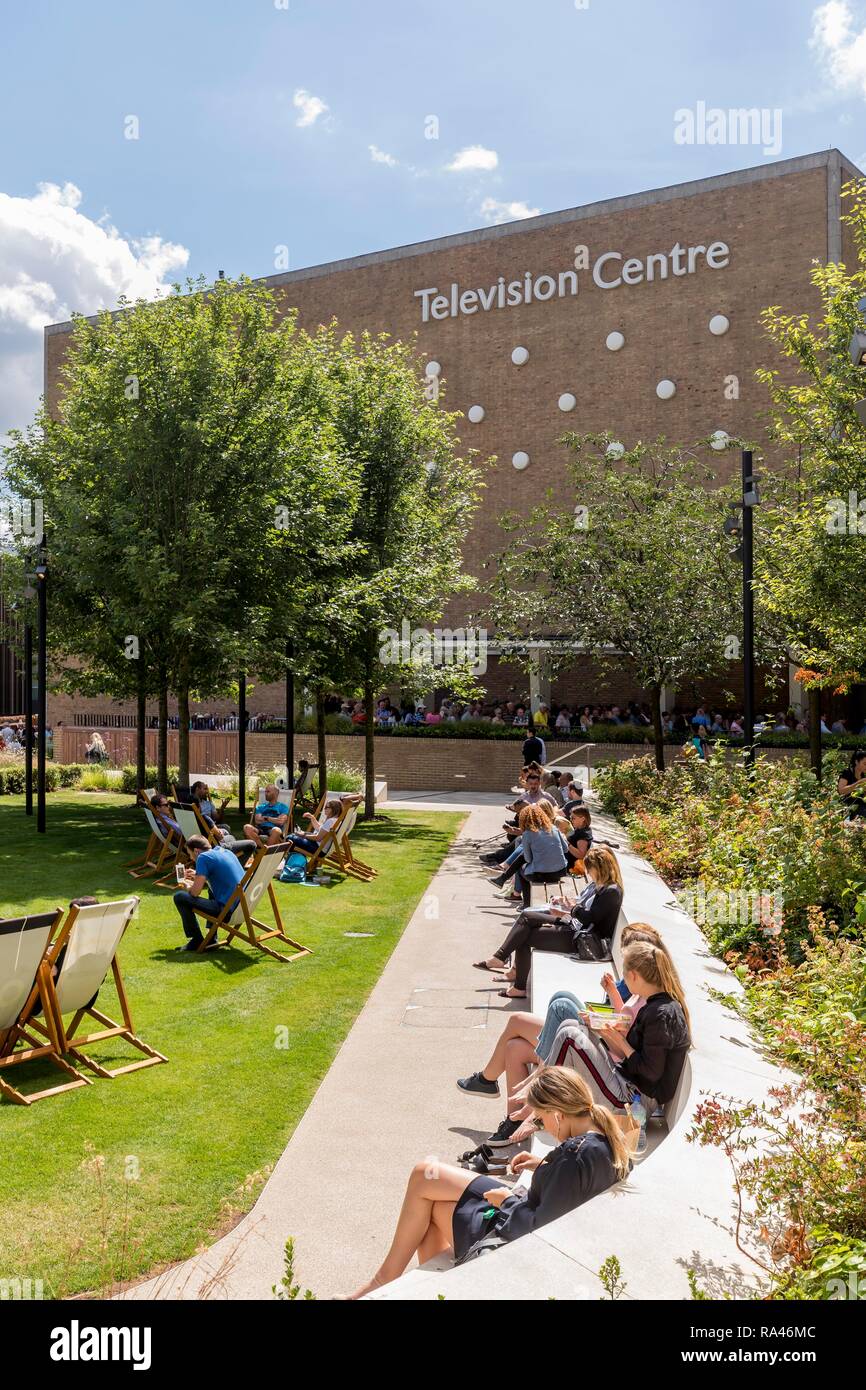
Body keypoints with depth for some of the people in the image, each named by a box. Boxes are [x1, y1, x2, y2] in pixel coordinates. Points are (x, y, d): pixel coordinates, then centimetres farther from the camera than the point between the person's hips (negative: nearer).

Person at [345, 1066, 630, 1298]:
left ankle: (385, 1280, 16)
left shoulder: (576, 1157, -32)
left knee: (423, 1177, -1)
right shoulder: (606, 1137, -5)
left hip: (512, 1237, -10)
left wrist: (508, 1201, -12)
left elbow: (538, 1230, -28)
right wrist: (545, 1165, 4)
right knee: (425, 1175, 9)